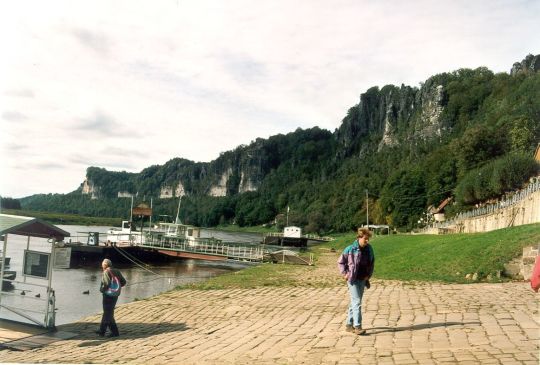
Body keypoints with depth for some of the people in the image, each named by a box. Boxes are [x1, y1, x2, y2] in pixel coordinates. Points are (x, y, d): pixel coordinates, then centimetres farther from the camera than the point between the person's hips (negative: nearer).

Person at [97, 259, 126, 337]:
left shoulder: (106, 272, -12)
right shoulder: (117, 271, 8)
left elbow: (107, 283, -24)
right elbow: (123, 282, 5)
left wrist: (102, 289, -8)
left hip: (108, 295, -8)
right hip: (115, 295, 8)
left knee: (108, 314, 1)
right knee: (107, 312, 18)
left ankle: (115, 332, 0)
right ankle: (102, 330, 26)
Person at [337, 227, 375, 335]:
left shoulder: (369, 249, 2)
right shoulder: (350, 249, -11)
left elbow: (372, 263, 15)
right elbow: (340, 262, -2)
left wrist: (368, 275, 5)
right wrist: (344, 274, -8)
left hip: (363, 280, 6)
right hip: (353, 279, -6)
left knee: (354, 302, 14)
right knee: (357, 302, -10)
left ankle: (349, 324, 25)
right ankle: (357, 326, -9)